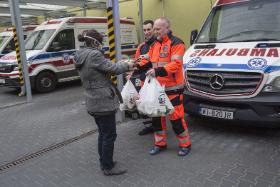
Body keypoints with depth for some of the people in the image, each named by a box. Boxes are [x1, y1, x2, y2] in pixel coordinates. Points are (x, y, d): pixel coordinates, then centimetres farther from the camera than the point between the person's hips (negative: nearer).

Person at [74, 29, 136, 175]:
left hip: (93, 103, 9)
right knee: (109, 135, 3)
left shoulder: (80, 57, 12)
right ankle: (108, 167, 16)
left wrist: (121, 67, 9)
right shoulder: (94, 55, -18)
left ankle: (103, 162, 33)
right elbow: (112, 68, -15)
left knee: (103, 133, 20)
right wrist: (127, 65, 3)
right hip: (104, 102, -9)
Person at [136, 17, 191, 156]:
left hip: (173, 88, -7)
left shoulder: (176, 43, -10)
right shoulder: (155, 44, 15)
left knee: (176, 117, -2)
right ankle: (160, 143, 30)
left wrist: (158, 71, -33)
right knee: (157, 116, 14)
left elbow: (176, 64, -22)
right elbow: (147, 60, 16)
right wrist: (137, 67, -3)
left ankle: (185, 144, 19)